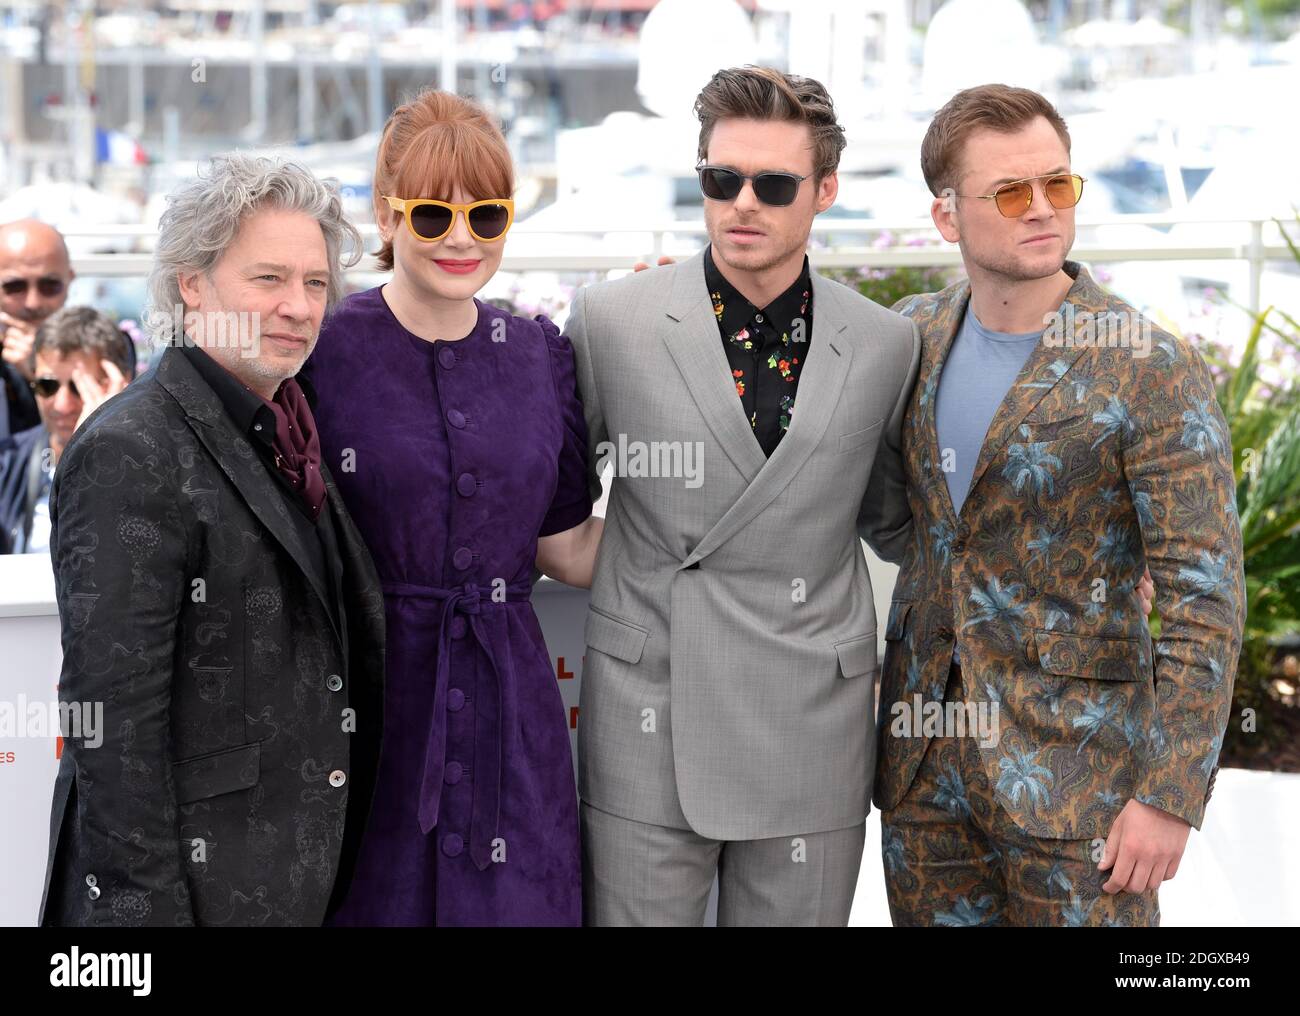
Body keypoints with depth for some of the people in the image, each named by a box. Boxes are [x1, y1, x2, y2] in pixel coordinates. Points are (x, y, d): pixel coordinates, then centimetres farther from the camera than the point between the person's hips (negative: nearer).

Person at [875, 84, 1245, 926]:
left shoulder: (1156, 373, -14)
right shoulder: (914, 336, 2)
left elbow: (1207, 599, -15)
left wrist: (1172, 796, -17)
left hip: (1073, 760, -5)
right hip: (923, 756, 5)